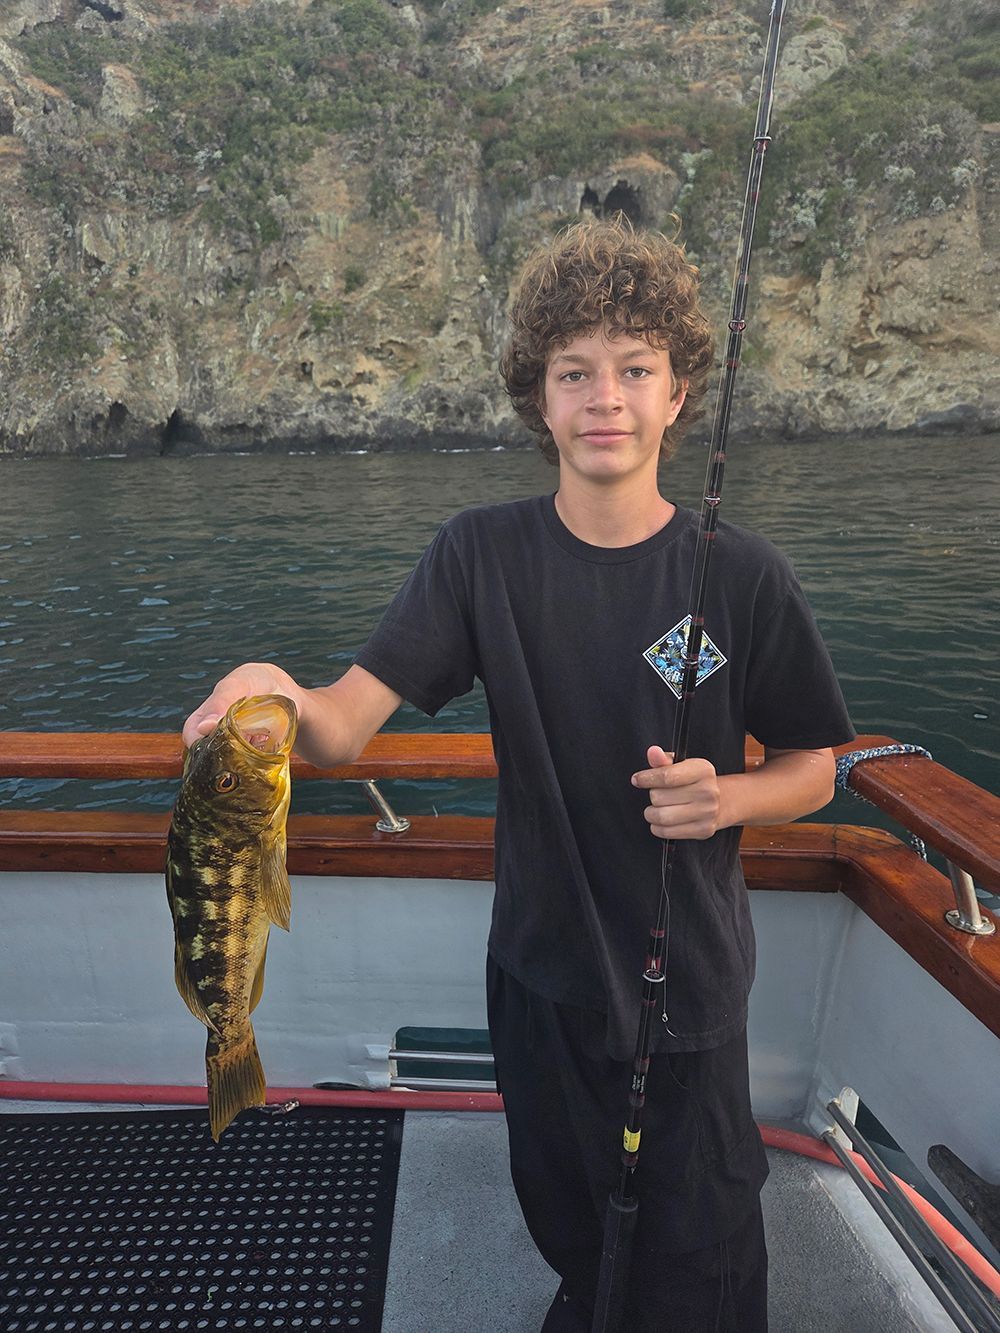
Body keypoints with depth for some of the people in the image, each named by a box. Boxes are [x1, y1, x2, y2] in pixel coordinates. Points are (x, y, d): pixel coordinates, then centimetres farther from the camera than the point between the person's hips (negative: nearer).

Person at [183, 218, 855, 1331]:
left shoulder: (741, 575, -13)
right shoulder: (483, 553, -11)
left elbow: (814, 771, -2)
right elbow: (348, 726, -19)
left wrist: (730, 796, -23)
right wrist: (285, 699, -41)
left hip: (689, 982, -1)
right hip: (540, 970, 2)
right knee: (565, 1224, 27)